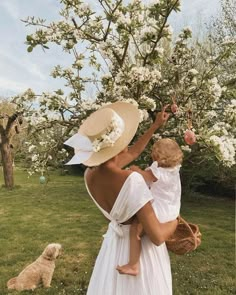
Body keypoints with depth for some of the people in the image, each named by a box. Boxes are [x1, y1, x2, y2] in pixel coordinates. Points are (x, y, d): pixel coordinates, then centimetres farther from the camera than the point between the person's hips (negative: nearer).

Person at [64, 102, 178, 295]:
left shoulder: (89, 175, -13)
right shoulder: (131, 181, -35)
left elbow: (132, 153, 1)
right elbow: (157, 236, -31)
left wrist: (156, 126, 7)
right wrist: (175, 222, -9)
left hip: (115, 242, 6)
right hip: (142, 247, -5)